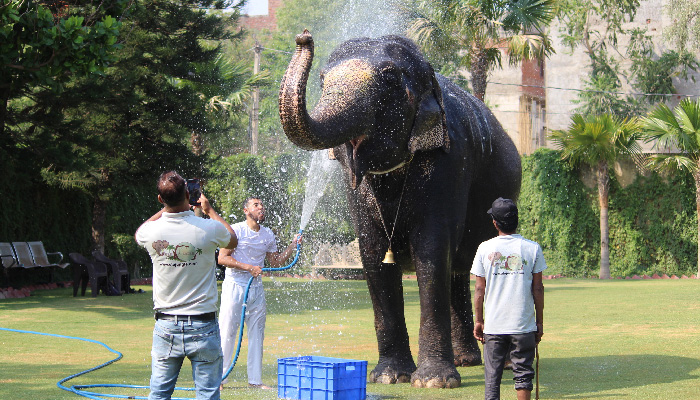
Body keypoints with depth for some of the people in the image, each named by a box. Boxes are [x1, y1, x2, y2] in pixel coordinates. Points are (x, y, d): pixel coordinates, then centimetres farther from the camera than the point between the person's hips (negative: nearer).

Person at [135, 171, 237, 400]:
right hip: (202, 327, -2)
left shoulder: (152, 231, -6)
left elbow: (139, 235, 23)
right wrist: (209, 210, 24)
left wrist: (165, 209, 27)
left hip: (166, 326, 2)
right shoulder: (209, 229, -12)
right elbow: (232, 241, 13)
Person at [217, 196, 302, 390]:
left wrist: (292, 246, 5)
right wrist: (248, 267, -19)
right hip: (235, 286, -6)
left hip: (256, 288, 6)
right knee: (227, 332, -5)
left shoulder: (268, 234, 11)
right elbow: (222, 258, -13)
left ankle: (255, 380, 12)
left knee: (257, 334, 6)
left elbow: (276, 262, 17)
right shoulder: (236, 230, -7)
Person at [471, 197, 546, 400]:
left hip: (493, 326, 0)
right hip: (524, 326, 0)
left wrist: (478, 320, 10)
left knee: (492, 376, 5)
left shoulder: (485, 248, 0)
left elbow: (480, 289, 2)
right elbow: (538, 289, 0)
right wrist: (539, 322, 8)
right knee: (523, 372, 6)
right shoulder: (532, 248, -1)